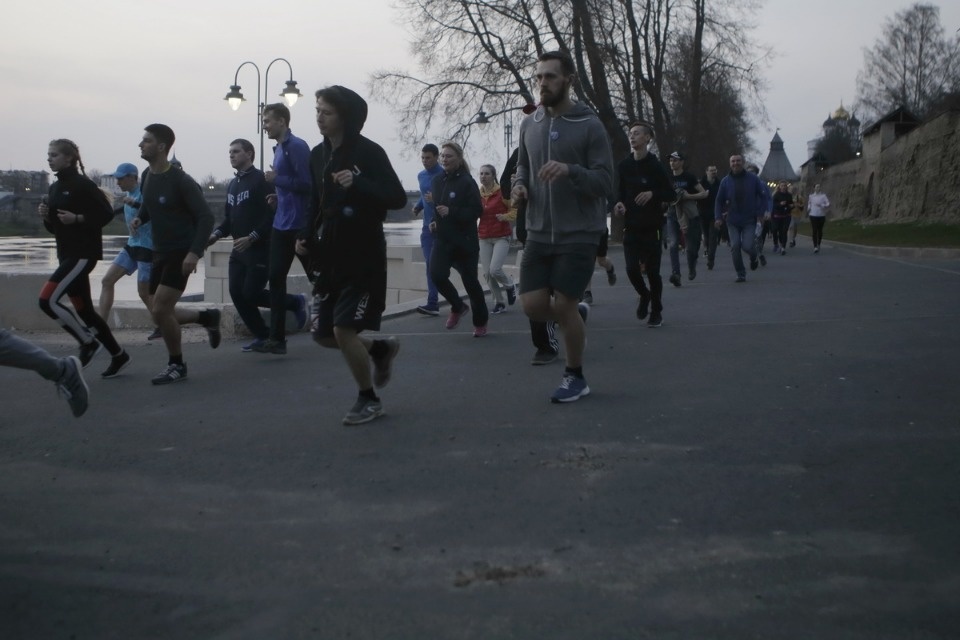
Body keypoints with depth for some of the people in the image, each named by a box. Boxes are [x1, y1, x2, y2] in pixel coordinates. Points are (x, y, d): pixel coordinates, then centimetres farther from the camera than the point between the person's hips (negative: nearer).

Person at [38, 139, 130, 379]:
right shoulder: (55, 188, 13)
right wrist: (46, 216, -1)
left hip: (84, 253, -9)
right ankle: (119, 356, 20)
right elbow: (54, 227, 20)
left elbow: (106, 213, -14)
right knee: (83, 309, 10)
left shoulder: (83, 184, -12)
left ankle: (88, 342, 0)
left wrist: (77, 218, -21)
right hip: (66, 254, 9)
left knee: (47, 300, -17)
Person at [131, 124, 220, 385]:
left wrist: (195, 252, -29)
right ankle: (208, 317, 33)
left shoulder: (181, 182, -17)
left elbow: (206, 218, -19)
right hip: (160, 252, 8)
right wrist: (139, 219, 1)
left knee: (160, 310, -13)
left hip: (182, 253, -8)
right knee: (162, 313, 10)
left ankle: (176, 365, 5)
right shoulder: (148, 176, 6)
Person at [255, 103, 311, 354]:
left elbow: (306, 183, -21)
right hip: (282, 225, 10)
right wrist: (278, 195, 8)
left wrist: (276, 179, -14)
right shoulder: (279, 148, 16)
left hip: (300, 226, -10)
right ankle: (277, 338, 10)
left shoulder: (296, 146, -13)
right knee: (276, 278, 7)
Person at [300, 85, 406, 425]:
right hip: (330, 257, 7)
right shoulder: (318, 155, 9)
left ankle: (369, 399, 10)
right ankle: (381, 349, 34)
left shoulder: (368, 152, -11)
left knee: (343, 329, -12)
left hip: (364, 256, -7)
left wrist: (357, 184, -30)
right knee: (322, 334, 7)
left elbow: (398, 198, -17)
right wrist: (307, 238, 4)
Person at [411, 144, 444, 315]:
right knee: (431, 263, 7)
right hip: (427, 225, 7)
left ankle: (432, 303, -4)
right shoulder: (421, 176, 13)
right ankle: (434, 301, 11)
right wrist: (418, 206, 9)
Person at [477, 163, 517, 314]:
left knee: (495, 269, -17)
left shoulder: (502, 192, -7)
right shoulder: (478, 195, 6)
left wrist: (504, 217, -21)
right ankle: (499, 302, 14)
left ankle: (510, 286, 15)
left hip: (502, 237, -4)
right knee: (487, 273, -2)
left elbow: (515, 211, -4)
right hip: (484, 238, 5)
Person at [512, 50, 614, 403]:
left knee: (564, 307, -4)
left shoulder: (590, 126, -9)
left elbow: (605, 183, -12)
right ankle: (575, 314, 33)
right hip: (539, 232, 5)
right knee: (532, 304, 0)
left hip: (579, 234, -5)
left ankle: (575, 377, 17)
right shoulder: (529, 124, 7)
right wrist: (519, 185, -1)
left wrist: (570, 170, -29)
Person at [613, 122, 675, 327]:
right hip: (631, 226, 3)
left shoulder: (655, 166, -6)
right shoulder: (624, 166, 5)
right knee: (632, 269, -7)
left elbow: (672, 195, -2)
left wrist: (653, 194, -19)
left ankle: (656, 312, 18)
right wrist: (619, 203, -5)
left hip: (652, 227, -3)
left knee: (652, 271, 0)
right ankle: (644, 295, 25)